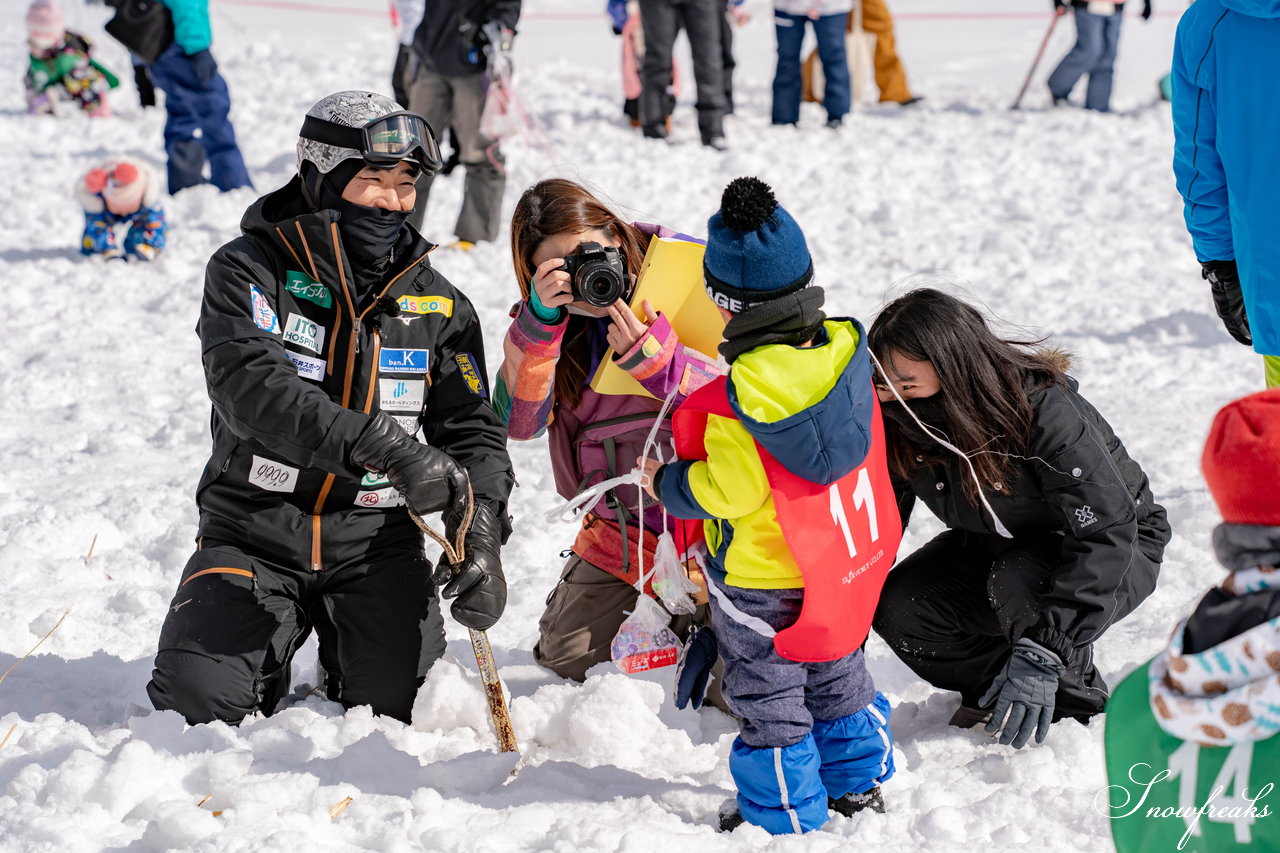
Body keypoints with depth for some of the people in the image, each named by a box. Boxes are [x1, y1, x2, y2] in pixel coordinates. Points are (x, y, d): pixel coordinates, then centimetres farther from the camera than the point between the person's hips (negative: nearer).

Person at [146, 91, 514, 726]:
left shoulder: (437, 306, 4)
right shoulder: (248, 271, -8)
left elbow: (471, 430, 4)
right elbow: (253, 387, -25)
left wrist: (481, 539, -17)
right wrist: (391, 451, -36)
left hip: (375, 538, 2)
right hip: (254, 531, -2)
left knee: (395, 702, -17)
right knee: (199, 700, -19)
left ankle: (346, 659, 19)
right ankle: (271, 661, 16)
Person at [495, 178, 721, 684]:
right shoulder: (548, 318, 0)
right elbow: (519, 422, -15)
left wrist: (656, 359, -30)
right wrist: (539, 321, -27)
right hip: (625, 534, 4)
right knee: (567, 658, 10)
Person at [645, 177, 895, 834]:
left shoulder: (740, 399, -31)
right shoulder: (843, 351, -11)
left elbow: (730, 491, -24)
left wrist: (667, 483, -6)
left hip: (761, 577, -7)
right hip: (840, 566, 7)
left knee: (767, 695, 11)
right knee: (836, 675, 26)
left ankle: (784, 815, 22)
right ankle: (858, 782, 41)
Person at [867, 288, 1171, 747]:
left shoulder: (1044, 411, -35)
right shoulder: (896, 428, -19)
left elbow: (1107, 535, -40)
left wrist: (1043, 653, -47)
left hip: (1117, 551, -5)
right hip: (994, 547, 5)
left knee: (1017, 581, -37)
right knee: (897, 608, -22)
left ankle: (1073, 696, -10)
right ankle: (1000, 688, 1)